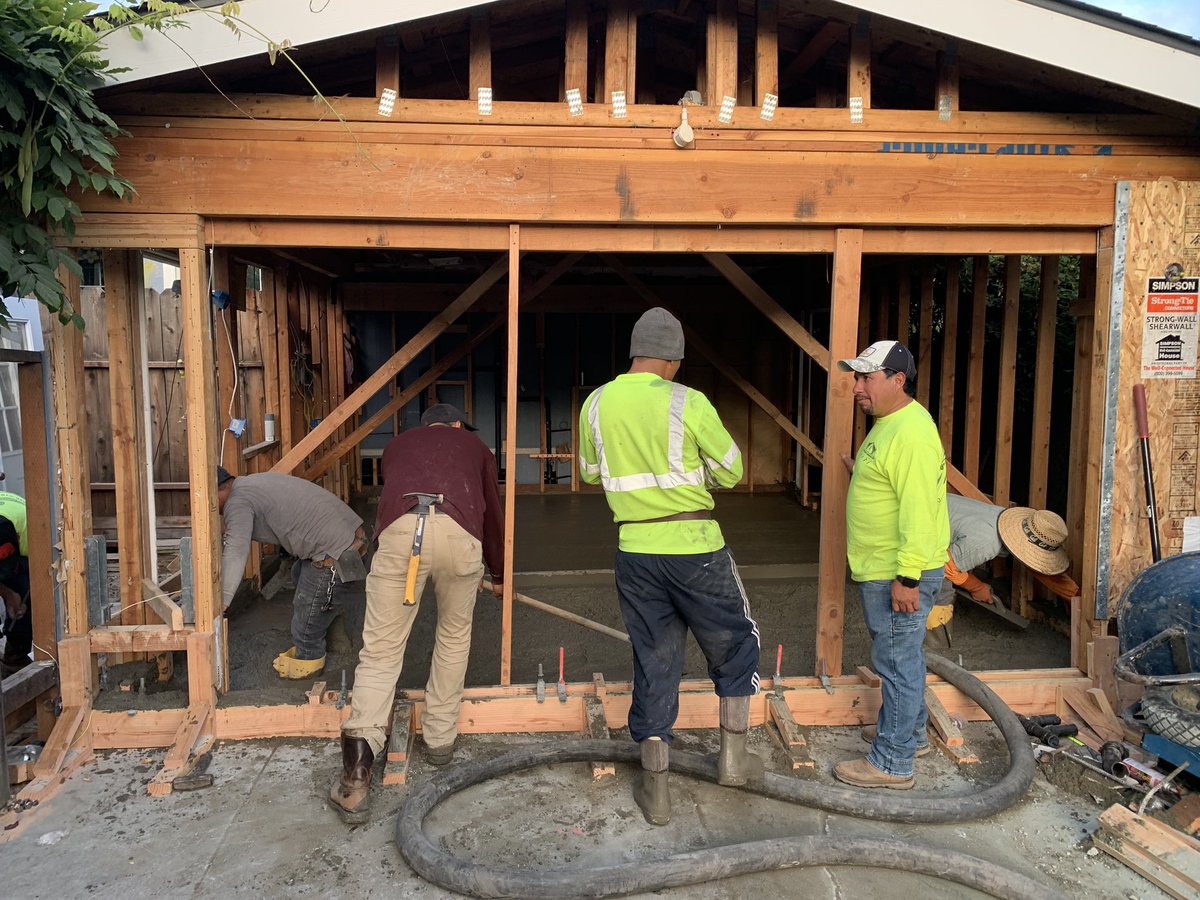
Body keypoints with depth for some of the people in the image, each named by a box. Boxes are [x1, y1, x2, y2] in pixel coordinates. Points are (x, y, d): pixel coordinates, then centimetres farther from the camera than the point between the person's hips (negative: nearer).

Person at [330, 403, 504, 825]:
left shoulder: (397, 444, 37)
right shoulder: (475, 446, 34)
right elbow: (493, 514, 41)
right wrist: (499, 576, 56)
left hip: (399, 529, 1)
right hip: (458, 533, 0)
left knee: (380, 650, 5)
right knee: (454, 636, 24)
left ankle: (357, 773, -6)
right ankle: (440, 739, 31)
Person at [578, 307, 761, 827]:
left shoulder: (596, 404, 1)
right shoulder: (688, 403, -11)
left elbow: (591, 473, 15)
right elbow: (730, 472, -1)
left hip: (634, 551, 4)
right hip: (694, 547, -3)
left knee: (653, 661, 13)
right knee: (734, 645, 20)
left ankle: (654, 788, 19)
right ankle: (733, 755, 30)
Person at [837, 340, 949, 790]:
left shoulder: (910, 433, -22)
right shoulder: (890, 423, 13)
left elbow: (918, 510, -27)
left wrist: (907, 576, -26)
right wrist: (862, 473, 12)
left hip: (899, 574, -11)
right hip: (884, 569, 11)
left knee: (898, 663, -1)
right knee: (903, 657, 22)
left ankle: (892, 763, 11)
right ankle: (912, 735, 38)